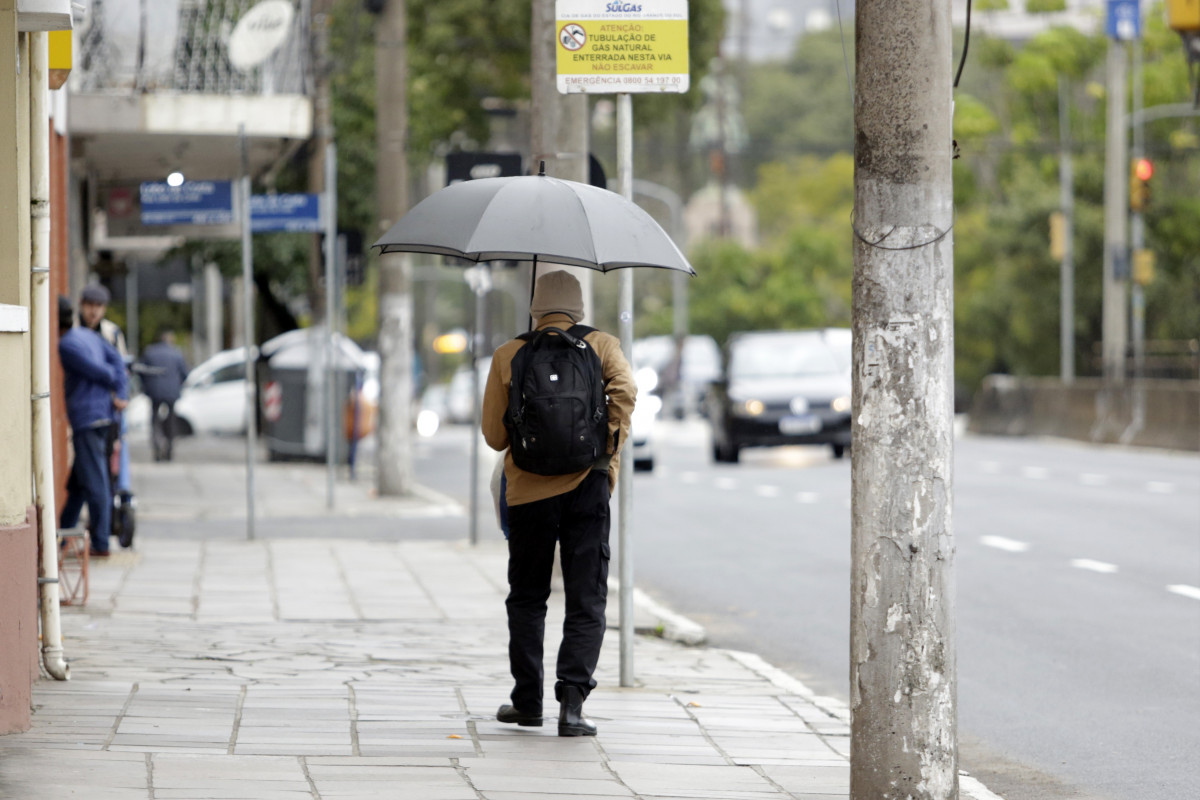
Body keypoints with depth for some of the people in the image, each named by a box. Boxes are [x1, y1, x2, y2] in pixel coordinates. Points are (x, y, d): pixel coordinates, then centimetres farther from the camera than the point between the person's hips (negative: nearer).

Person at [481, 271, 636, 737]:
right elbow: (624, 389, -15)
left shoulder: (507, 356, 6)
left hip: (527, 489, 1)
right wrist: (608, 446, -7)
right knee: (586, 601, 1)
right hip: (586, 487, -1)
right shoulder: (601, 345, 5)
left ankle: (527, 700, 16)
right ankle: (571, 702, -10)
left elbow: (494, 435, 7)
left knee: (527, 598, 15)